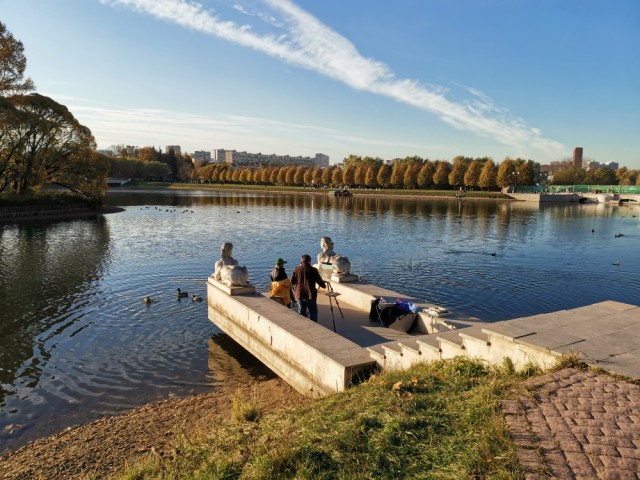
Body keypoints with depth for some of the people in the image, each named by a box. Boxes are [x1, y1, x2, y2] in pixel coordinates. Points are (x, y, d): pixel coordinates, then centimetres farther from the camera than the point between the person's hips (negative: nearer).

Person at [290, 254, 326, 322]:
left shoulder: (296, 269, 1)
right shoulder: (313, 270, -7)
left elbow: (292, 282, 5)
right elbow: (320, 281, -3)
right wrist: (324, 285, 19)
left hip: (299, 295, 3)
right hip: (310, 295, -3)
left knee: (301, 313, 14)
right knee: (313, 312, 10)